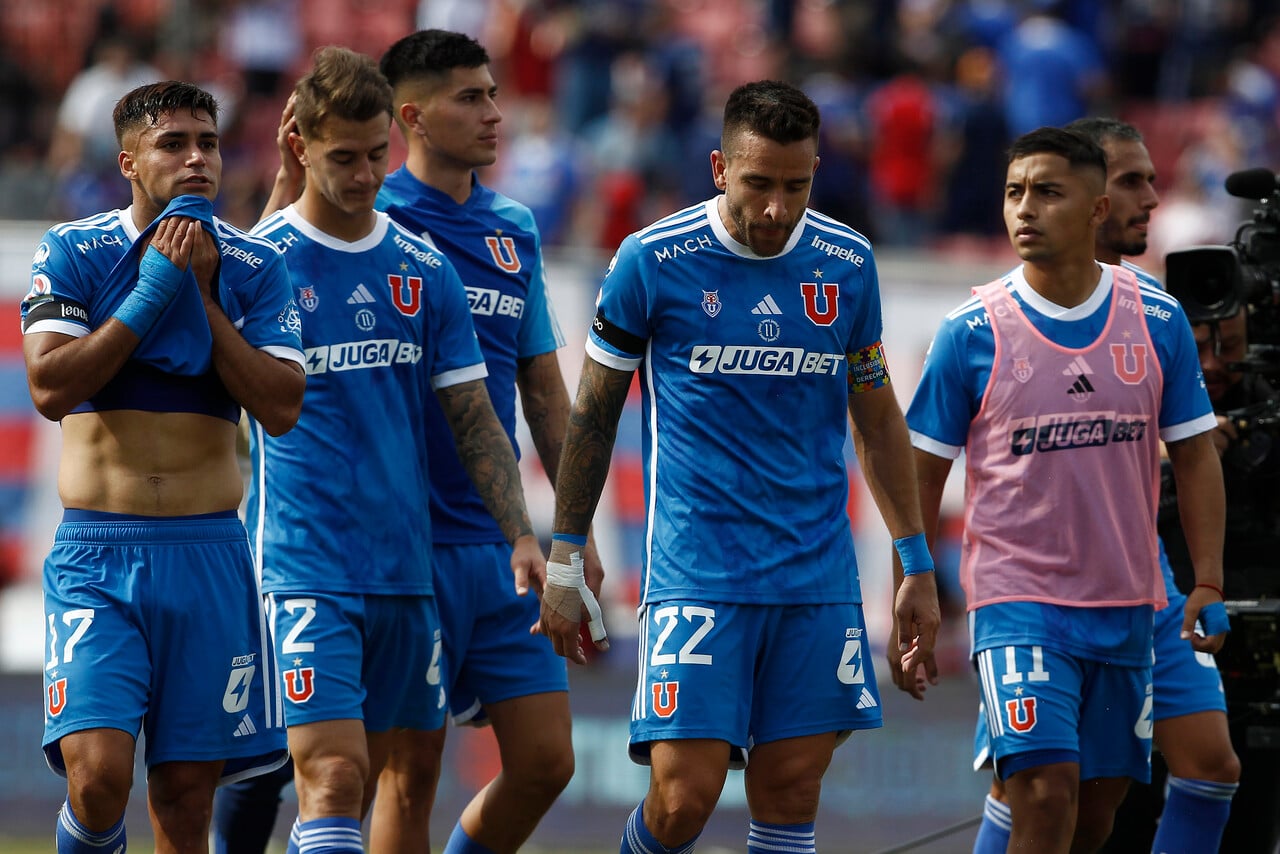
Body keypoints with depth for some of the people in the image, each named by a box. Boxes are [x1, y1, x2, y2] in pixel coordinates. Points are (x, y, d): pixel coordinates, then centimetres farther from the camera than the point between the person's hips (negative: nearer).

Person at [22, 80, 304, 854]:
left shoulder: (253, 267, 5)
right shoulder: (74, 252, 0)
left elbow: (281, 408, -6)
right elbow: (51, 387, -12)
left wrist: (201, 295, -10)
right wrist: (150, 294, -14)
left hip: (209, 552, 2)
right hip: (97, 555, -2)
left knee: (187, 789, 3)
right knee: (99, 773, -17)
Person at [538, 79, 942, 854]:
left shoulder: (848, 262, 4)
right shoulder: (653, 261, -6)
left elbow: (876, 415, 16)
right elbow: (593, 413, 4)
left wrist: (917, 564, 15)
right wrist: (565, 562, 4)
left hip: (818, 578, 3)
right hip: (696, 576, -3)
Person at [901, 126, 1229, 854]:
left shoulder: (1158, 321, 1)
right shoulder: (971, 333, -6)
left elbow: (1195, 457, 8)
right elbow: (921, 476, 0)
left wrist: (1209, 585, -1)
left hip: (1125, 604, 4)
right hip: (1019, 602, -4)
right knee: (1046, 794, -17)